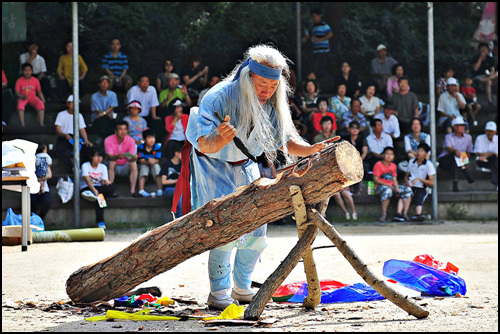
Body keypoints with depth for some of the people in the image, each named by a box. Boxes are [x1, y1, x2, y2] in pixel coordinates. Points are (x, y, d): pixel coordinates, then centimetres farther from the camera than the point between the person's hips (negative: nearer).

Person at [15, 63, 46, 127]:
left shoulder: (35, 80, 7)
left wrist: (43, 100, -3)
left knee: (41, 104, -30)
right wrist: (23, 96, -24)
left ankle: (41, 123, -35)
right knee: (20, 104, -37)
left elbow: (39, 92, 13)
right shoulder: (19, 81, 0)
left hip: (32, 97, 2)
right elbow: (17, 93, -5)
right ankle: (22, 124, -44)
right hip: (22, 97, -2)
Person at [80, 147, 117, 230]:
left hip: (98, 188, 5)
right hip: (86, 188, -5)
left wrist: (106, 182, -26)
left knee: (112, 187, -27)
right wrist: (94, 190, -39)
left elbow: (105, 181, 1)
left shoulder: (103, 167, 11)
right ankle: (100, 221, -38)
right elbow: (87, 179, -21)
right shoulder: (85, 166, -5)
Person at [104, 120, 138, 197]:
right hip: (114, 167, -1)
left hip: (125, 167, 1)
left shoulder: (130, 140, -10)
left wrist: (133, 158, -44)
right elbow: (109, 156, -23)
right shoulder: (108, 140, -13)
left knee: (133, 164, -27)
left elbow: (132, 158, -18)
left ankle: (132, 190, -31)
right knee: (111, 163, -32)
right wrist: (117, 157, -45)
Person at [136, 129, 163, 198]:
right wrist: (147, 162, -41)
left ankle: (159, 190, -42)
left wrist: (154, 161, -41)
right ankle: (141, 190, -49)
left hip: (154, 164, 1)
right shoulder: (140, 147, -13)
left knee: (156, 166, -32)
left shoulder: (158, 146, -12)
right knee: (143, 168, -33)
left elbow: (157, 160, -16)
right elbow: (141, 160, -19)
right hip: (143, 164, -1)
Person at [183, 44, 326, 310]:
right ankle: (218, 293, -9)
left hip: (245, 167, 6)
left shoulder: (273, 105, -12)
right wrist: (221, 140, -55)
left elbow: (286, 141, -7)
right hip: (213, 165, -6)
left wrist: (310, 150, -26)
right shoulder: (219, 98, -29)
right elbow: (204, 144, -32)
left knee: (257, 228, 1)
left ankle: (242, 289, 18)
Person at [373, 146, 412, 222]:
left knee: (408, 190, -11)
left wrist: (397, 188, -6)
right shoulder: (378, 165, -5)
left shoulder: (393, 166, 15)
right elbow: (375, 180, -11)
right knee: (387, 190, -41)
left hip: (391, 186, 7)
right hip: (380, 186, -7)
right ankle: (384, 214, -32)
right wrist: (387, 185, -20)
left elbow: (394, 179, 14)